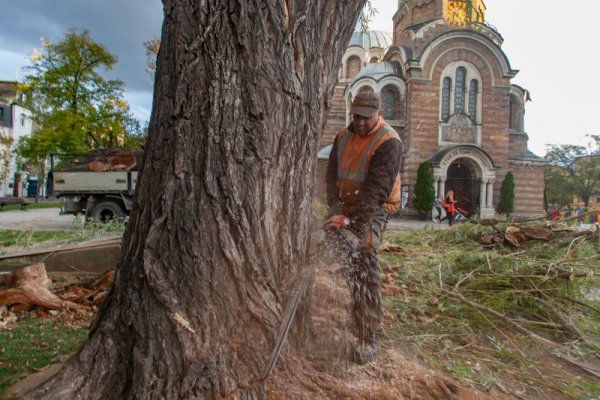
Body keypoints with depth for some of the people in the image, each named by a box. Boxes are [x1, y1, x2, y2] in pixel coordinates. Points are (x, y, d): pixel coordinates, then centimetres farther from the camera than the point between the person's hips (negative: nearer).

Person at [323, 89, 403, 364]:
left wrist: (351, 219, -27)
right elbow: (333, 175, 3)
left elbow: (377, 188, -21)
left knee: (364, 268, -14)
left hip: (373, 209, -6)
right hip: (345, 206, 6)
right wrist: (337, 210, -11)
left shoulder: (388, 142, -12)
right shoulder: (343, 137, 9)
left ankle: (369, 338, -7)